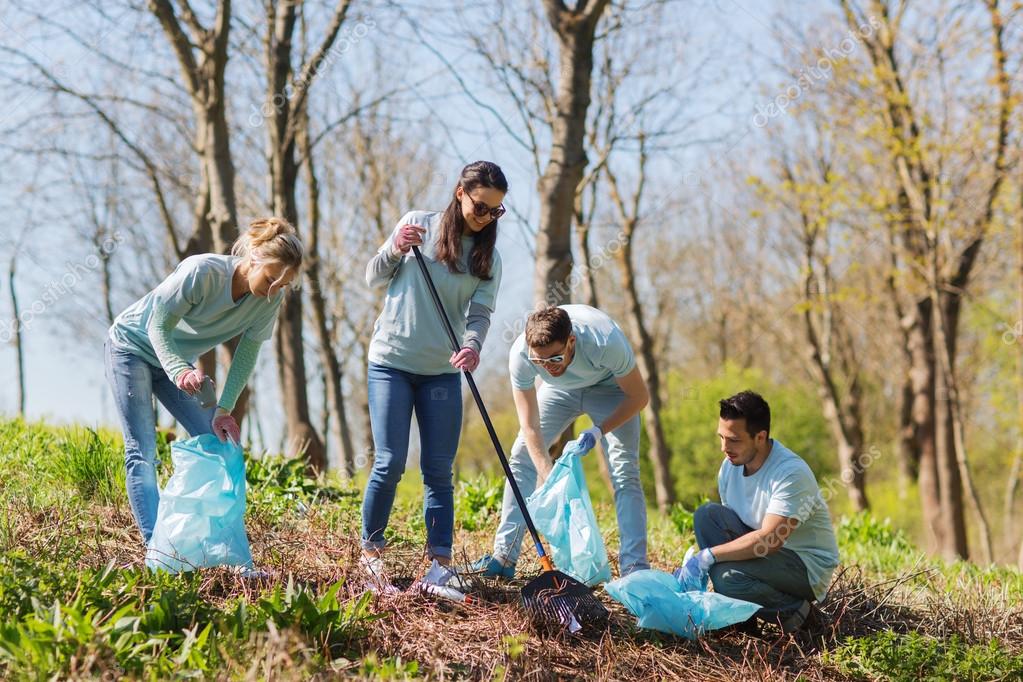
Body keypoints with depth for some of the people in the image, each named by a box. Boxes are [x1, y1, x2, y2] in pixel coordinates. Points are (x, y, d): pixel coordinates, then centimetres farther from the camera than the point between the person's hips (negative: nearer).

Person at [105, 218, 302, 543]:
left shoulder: (270, 298, -17)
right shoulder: (202, 271, -34)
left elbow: (246, 355, -11)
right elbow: (158, 325, -28)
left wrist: (224, 409, -21)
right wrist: (180, 371, -45)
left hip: (177, 359, 6)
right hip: (132, 345, -6)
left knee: (216, 439, -4)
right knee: (142, 451, -12)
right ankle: (155, 545, -18)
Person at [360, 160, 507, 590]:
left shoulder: (488, 258, 6)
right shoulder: (418, 225, 0)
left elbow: (480, 313, -6)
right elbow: (373, 278, 4)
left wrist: (473, 345, -27)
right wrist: (397, 250, -16)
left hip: (442, 371, 2)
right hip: (391, 362, -2)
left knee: (438, 469, 0)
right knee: (390, 462, -7)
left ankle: (440, 564, 1)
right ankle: (371, 554, 4)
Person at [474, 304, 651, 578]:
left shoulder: (607, 343, -42)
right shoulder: (520, 355, -36)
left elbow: (639, 397, -23)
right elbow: (530, 427, -28)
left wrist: (598, 431, -30)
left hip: (609, 387, -2)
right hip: (560, 390, 3)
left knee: (625, 471, -16)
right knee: (521, 457, -8)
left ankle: (634, 569, -16)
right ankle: (503, 558, -3)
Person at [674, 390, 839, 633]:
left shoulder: (791, 472, -24)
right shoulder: (731, 466, 0)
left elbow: (771, 539, -31)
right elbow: (725, 527, 6)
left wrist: (708, 556, -32)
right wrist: (695, 562, -11)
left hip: (809, 566, -8)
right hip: (765, 551, 8)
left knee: (728, 576, -32)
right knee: (707, 514, -13)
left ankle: (795, 611, -5)